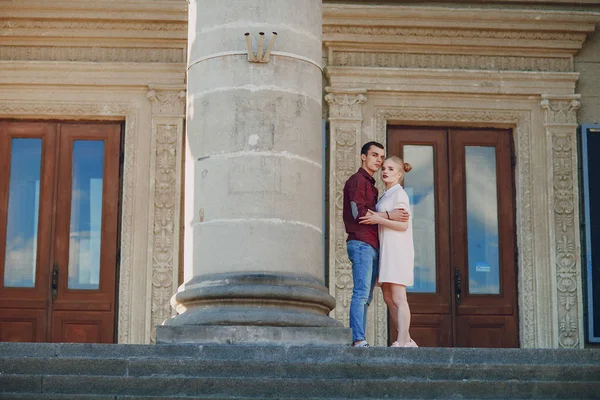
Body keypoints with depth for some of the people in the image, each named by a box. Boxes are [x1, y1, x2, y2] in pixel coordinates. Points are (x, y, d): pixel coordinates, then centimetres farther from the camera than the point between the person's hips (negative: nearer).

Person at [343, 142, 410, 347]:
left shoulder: (371, 185, 27)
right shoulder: (357, 180, -3)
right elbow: (359, 213, -14)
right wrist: (388, 215, -15)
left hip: (372, 245, 9)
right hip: (361, 243, -9)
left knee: (366, 296, 4)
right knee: (361, 293, -15)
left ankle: (357, 340, 3)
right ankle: (358, 340, -18)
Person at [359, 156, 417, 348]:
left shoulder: (399, 193, -6)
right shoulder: (385, 196, 20)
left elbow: (403, 225, -15)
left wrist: (379, 219, -17)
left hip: (397, 249, -9)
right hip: (385, 250, 9)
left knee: (398, 299, -11)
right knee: (388, 298, 9)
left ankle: (401, 343, -12)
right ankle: (407, 341, 14)